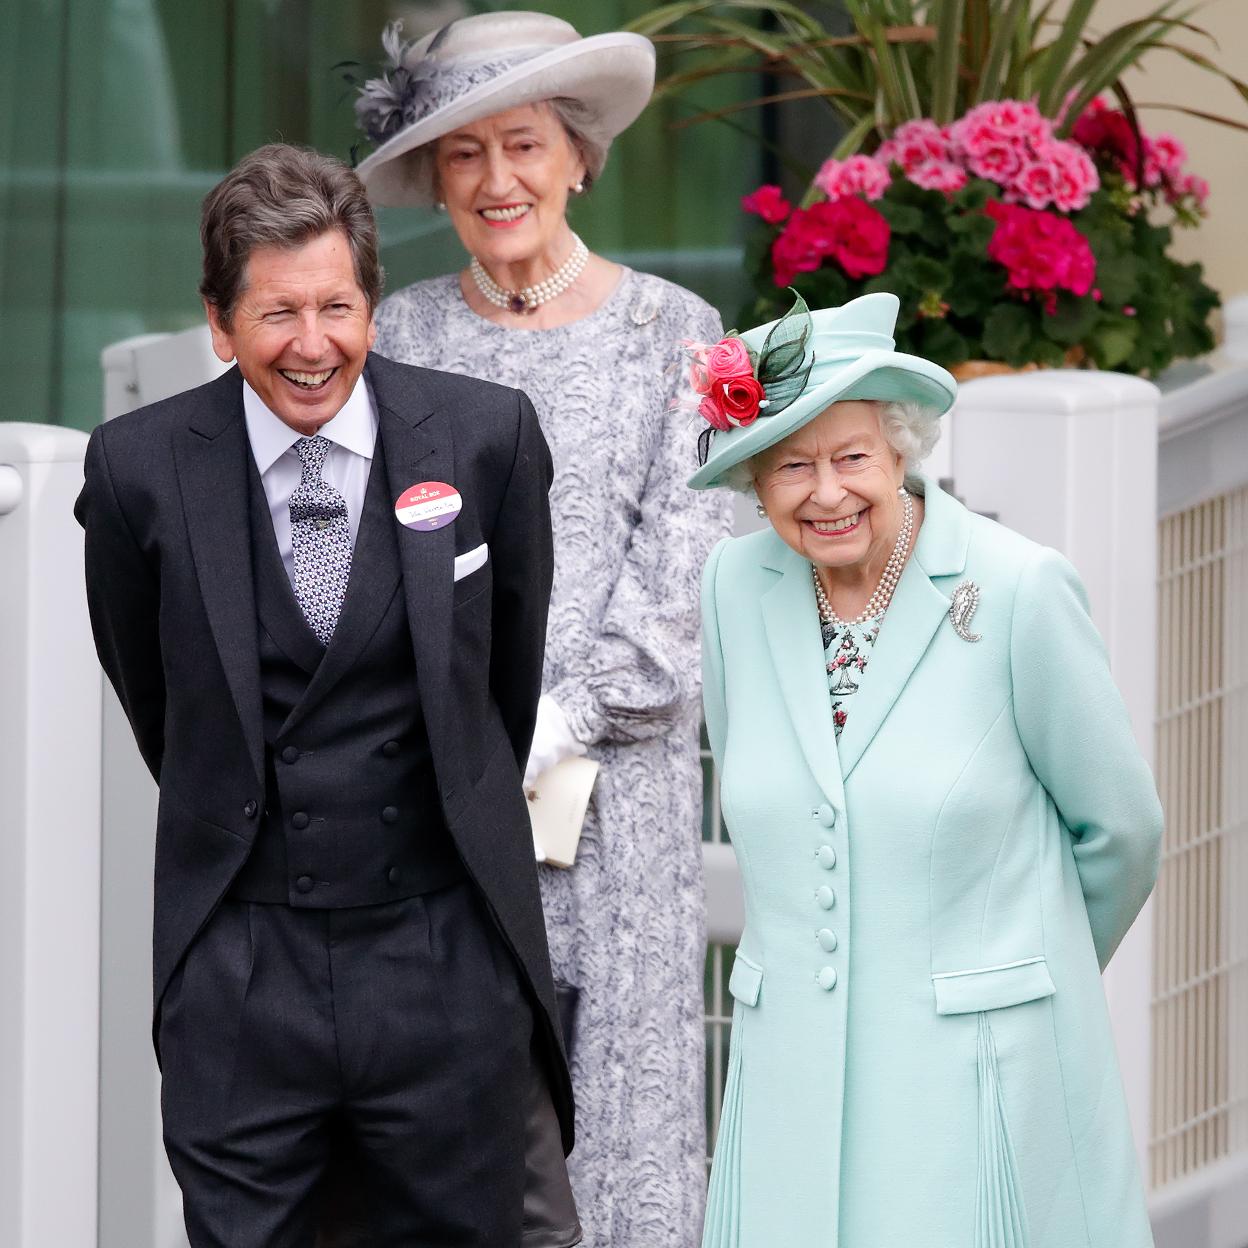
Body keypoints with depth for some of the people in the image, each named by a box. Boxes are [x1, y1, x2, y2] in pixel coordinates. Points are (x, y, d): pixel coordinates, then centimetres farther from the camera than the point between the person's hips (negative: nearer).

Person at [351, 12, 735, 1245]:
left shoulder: (671, 331, 5)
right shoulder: (401, 335, 10)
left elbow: (682, 572, -2)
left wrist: (560, 719, -12)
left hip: (613, 782, -1)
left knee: (621, 1089, -3)